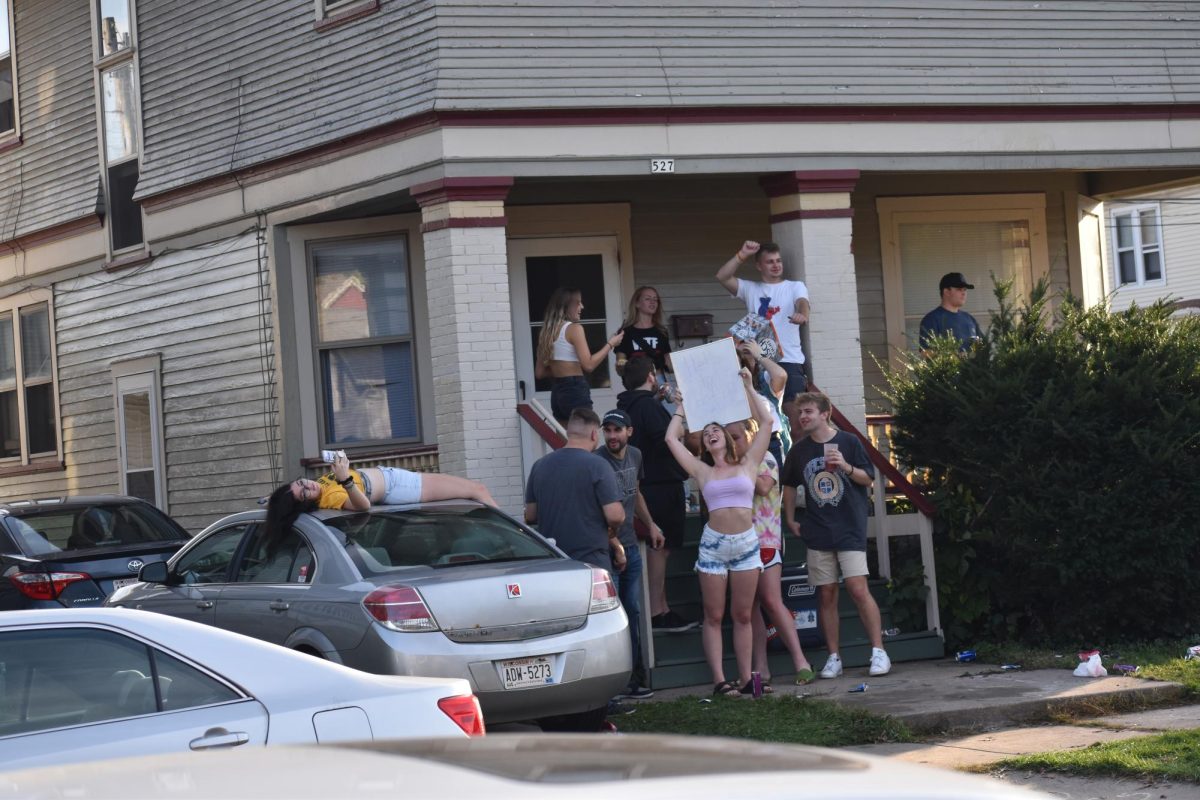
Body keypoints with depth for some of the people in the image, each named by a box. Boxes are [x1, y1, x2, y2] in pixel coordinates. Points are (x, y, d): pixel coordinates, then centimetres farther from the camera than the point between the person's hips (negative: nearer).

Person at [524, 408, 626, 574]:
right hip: (591, 559, -5)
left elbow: (530, 516, 9)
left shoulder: (540, 466, 5)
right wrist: (612, 536, 5)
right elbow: (615, 515, -16)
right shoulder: (596, 465, -11)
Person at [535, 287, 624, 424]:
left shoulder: (547, 332, 12)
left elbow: (539, 372, 13)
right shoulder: (574, 328, -9)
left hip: (557, 391, 8)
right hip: (575, 390, -8)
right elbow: (588, 364, -16)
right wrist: (610, 344, -5)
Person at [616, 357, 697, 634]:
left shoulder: (629, 406, 15)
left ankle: (662, 610, 18)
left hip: (646, 484, 10)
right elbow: (665, 441, -22)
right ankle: (656, 613, -7)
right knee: (659, 548, -8)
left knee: (658, 548, 14)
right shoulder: (649, 406, -13)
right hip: (662, 484, -10)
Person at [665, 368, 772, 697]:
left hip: (746, 544, 0)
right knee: (714, 616, -1)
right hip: (714, 544, 0)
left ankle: (745, 679, 6)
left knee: (743, 615, 4)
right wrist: (683, 407, 18)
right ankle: (719, 681, -2)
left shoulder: (747, 464, 8)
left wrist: (747, 386, 9)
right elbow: (672, 439, 7)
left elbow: (765, 422, 6)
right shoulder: (702, 472, 8)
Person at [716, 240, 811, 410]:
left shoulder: (795, 287, 12)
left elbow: (802, 303, -11)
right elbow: (722, 277, 6)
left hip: (789, 360, -2)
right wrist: (742, 255, -1)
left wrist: (802, 314, -35)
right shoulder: (750, 289, 17)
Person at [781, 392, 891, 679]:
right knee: (826, 594, 3)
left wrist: (846, 467, -17)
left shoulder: (848, 442, -2)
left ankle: (878, 651, -10)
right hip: (817, 533, 4)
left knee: (858, 589, -13)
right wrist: (790, 520, 16)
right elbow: (789, 486, 21)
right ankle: (833, 657, 8)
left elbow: (868, 478, 0)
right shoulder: (799, 450, 8)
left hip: (850, 528, -4)